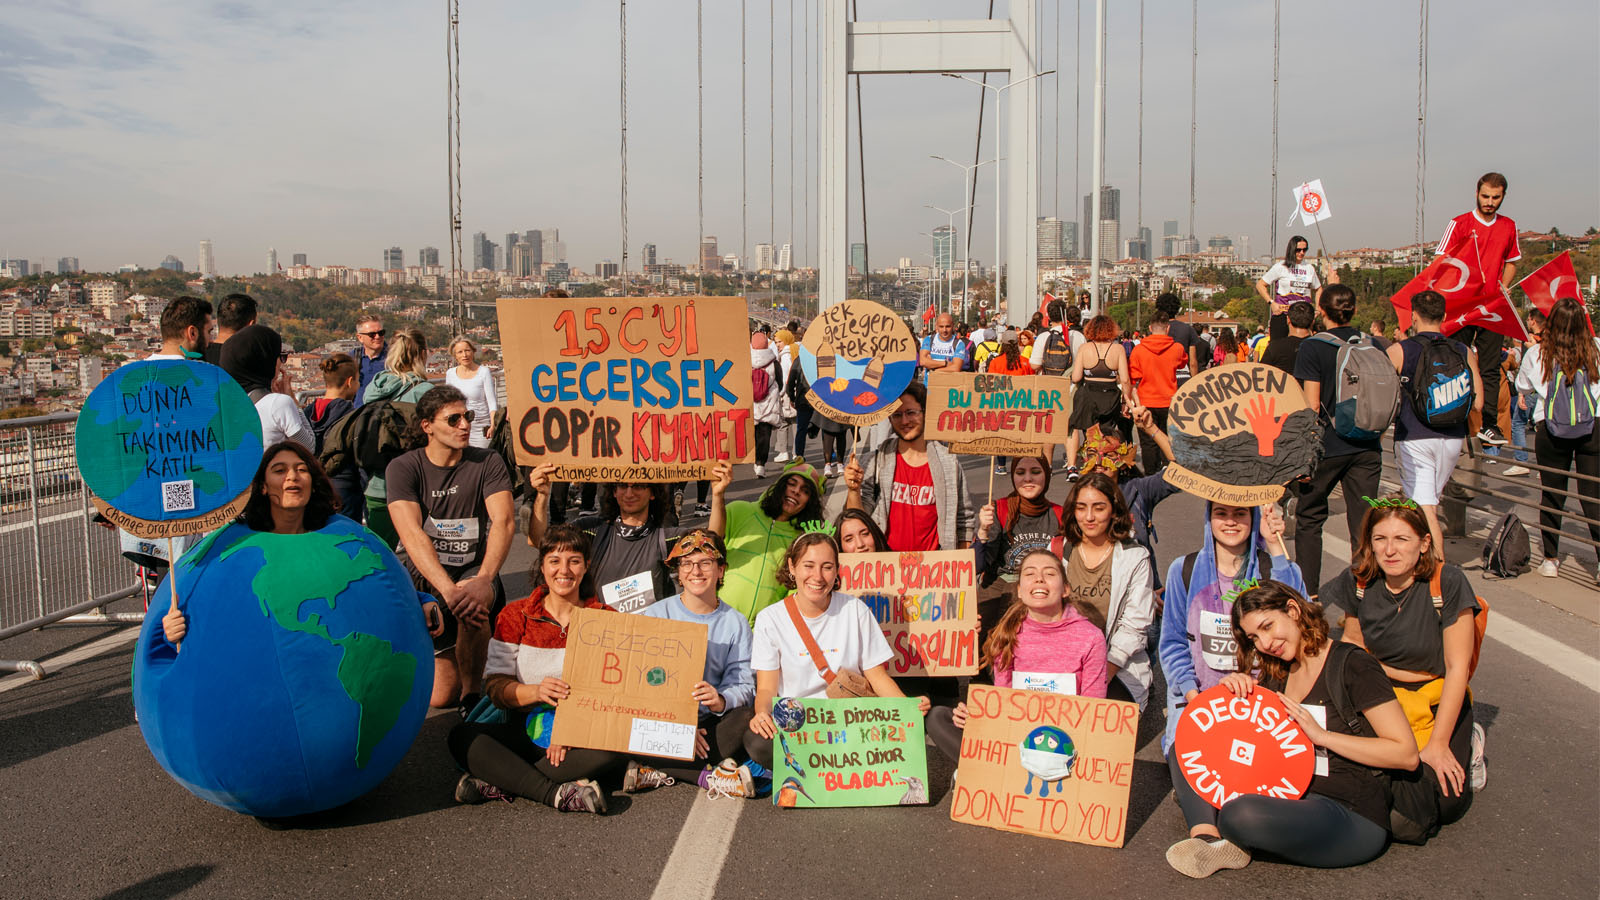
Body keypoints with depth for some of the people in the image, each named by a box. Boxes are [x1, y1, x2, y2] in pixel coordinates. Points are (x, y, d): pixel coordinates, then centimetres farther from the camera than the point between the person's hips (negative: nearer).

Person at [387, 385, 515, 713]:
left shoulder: (487, 464, -5)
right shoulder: (403, 468, -8)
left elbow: (504, 521, -19)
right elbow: (412, 535, -21)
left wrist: (484, 580, -37)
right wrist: (448, 590, -36)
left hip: (474, 571, 0)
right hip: (425, 576, 0)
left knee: (475, 602, -37)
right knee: (442, 696, -4)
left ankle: (473, 694, -13)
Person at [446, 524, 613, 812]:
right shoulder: (515, 615, 5)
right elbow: (495, 687, -2)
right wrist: (536, 691, -24)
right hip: (525, 732, 1)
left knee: (614, 748, -34)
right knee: (462, 737, -25)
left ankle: (498, 783, -27)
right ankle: (557, 793, -32)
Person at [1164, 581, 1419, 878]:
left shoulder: (1352, 666, -8)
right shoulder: (1276, 675, 12)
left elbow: (1407, 755, -13)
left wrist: (1321, 734, -17)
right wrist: (1232, 691, -3)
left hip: (1353, 817, -8)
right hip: (1289, 801, 8)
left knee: (1242, 816, -36)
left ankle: (1231, 844, -2)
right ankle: (1208, 839, -20)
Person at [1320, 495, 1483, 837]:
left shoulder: (1448, 583, -18)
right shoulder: (1359, 580, -7)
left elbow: (1457, 668, -15)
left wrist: (1438, 744, -15)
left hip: (1438, 700, -3)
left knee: (1444, 802, -19)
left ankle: (1466, 746, 12)